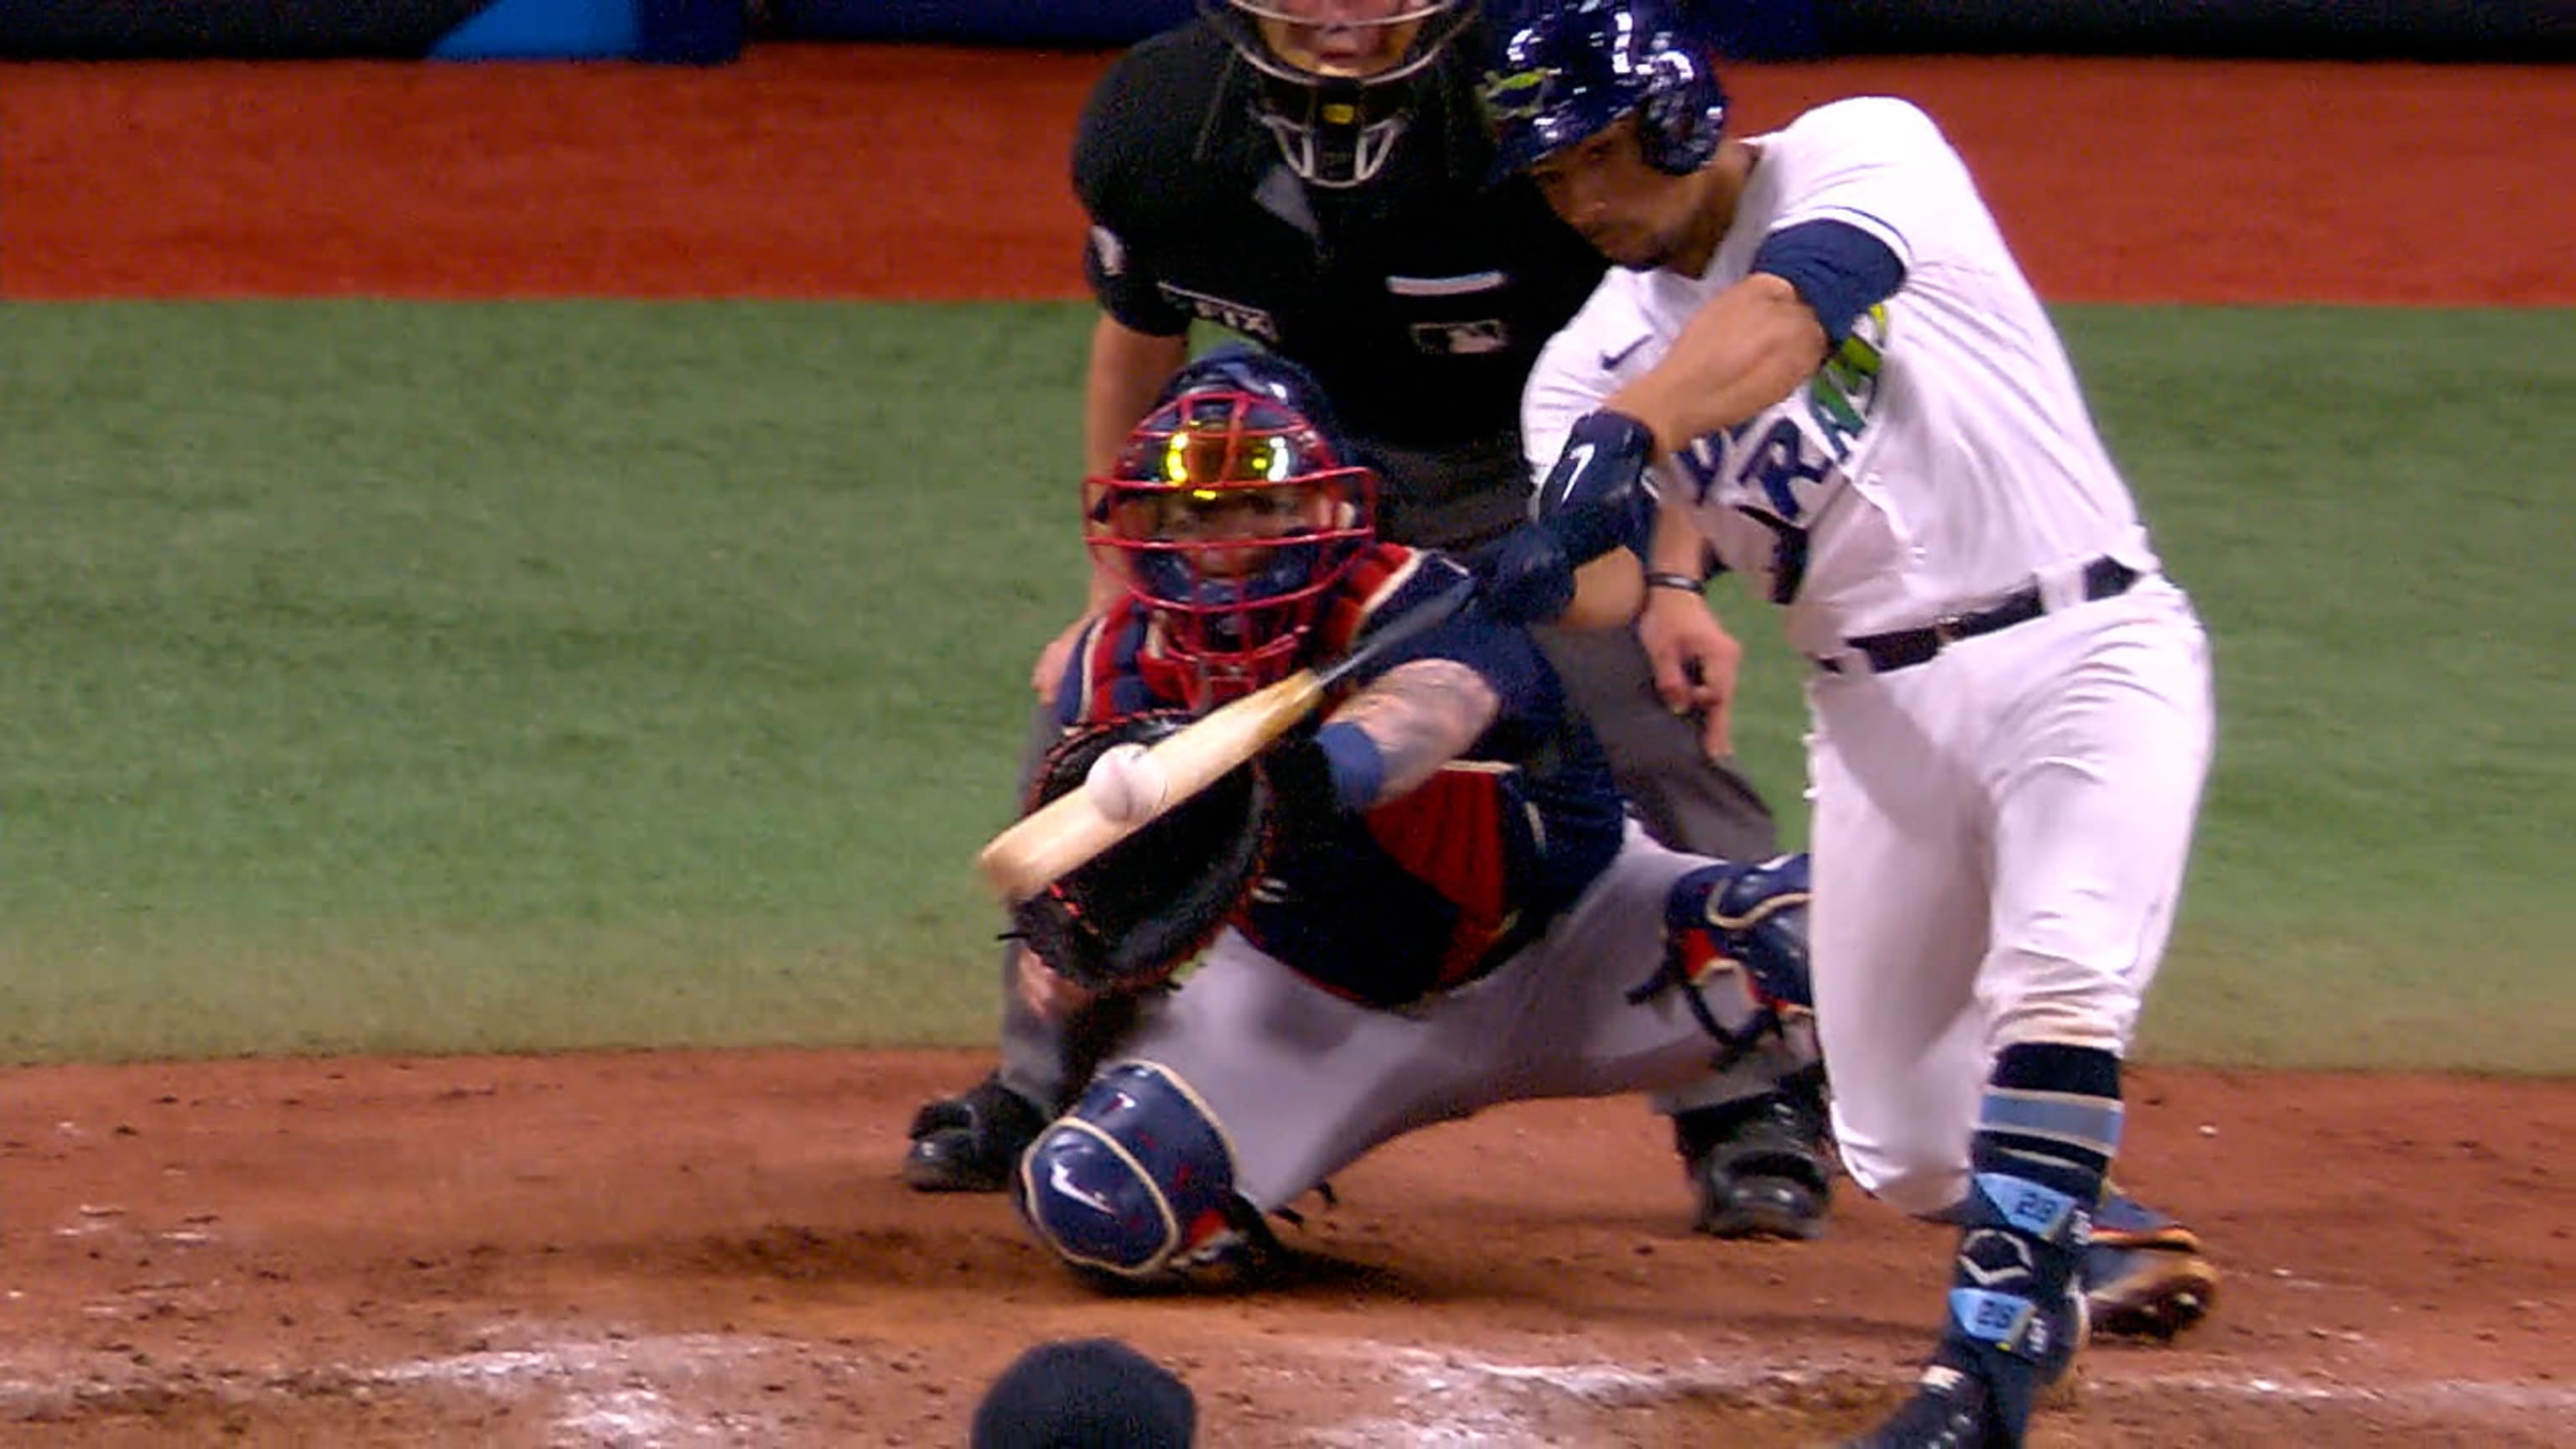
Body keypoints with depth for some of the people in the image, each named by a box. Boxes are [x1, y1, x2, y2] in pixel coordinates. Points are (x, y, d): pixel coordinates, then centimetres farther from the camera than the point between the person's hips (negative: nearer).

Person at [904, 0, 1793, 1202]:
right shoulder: (1155, 123, -24)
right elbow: (1137, 345, -3)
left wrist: (1671, 578, -18)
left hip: (1536, 463, -3)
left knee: (1657, 739, -18)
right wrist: (1116, 596, 1)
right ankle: (1043, 1092, 14)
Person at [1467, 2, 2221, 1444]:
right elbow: (1603, 581, -12)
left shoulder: (1863, 154, -7)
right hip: (1879, 714, 6)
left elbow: (1781, 321, -28)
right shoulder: (1597, 360, 6)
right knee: (1908, 1149, 4)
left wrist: (1625, 435, -45)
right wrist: (1573, 563, -36)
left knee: (2059, 972, -30)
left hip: (2089, 652, -6)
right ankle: (2097, 1231, 33)